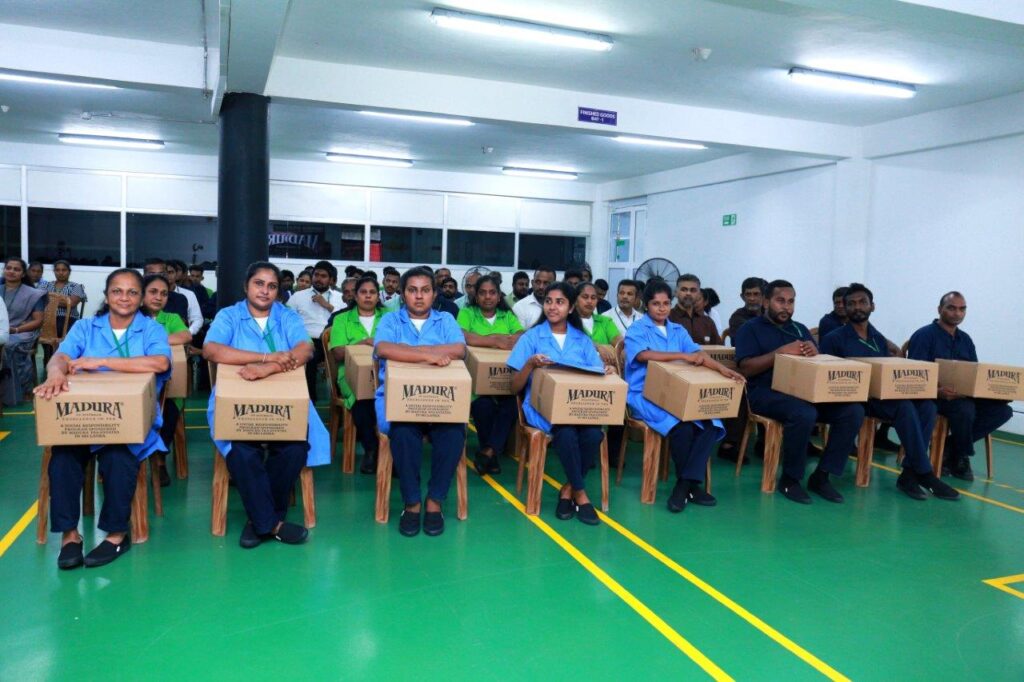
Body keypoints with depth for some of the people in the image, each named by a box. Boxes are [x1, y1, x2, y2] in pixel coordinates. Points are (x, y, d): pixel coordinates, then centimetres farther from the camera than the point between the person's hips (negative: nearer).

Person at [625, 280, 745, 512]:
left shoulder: (679, 331, 18)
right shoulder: (637, 330, 2)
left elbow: (698, 354, 3)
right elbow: (644, 355, -19)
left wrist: (722, 369, -17)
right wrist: (683, 356, -21)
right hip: (644, 395, -5)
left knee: (710, 425, -22)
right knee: (682, 427, -31)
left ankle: (685, 485, -15)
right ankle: (691, 484, -7)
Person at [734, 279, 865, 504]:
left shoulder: (800, 329, 23)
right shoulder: (750, 329, 5)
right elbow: (745, 368, -9)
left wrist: (815, 354, -7)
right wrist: (780, 352, -17)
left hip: (803, 391, 6)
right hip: (766, 393, -6)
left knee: (853, 411, -16)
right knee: (804, 414, -36)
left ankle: (821, 476, -7)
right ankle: (790, 478, -15)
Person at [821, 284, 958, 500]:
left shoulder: (879, 340, 20)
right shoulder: (834, 339, 1)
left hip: (884, 395, 6)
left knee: (926, 405, -23)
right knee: (905, 407, -31)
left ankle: (909, 473, -24)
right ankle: (925, 474, -23)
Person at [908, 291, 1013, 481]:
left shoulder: (965, 340, 17)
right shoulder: (924, 335, -7)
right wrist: (938, 390, -34)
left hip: (964, 396, 7)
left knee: (1002, 409, -14)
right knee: (965, 408, -35)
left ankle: (949, 447, -8)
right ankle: (961, 458, -8)